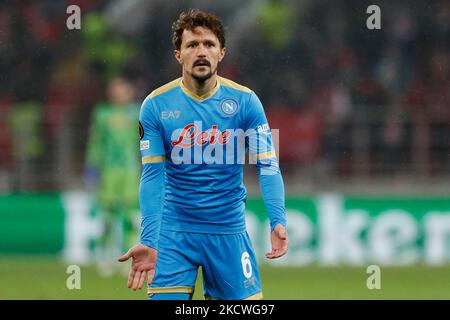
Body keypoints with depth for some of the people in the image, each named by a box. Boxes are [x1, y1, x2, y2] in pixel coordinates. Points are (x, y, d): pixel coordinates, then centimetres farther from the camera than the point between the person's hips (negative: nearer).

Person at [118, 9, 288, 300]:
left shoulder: (245, 101, -3)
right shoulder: (156, 106, -5)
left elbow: (267, 164, -6)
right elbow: (153, 175, -7)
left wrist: (278, 221, -22)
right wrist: (148, 241, -18)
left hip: (229, 230, 1)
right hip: (174, 232, -1)